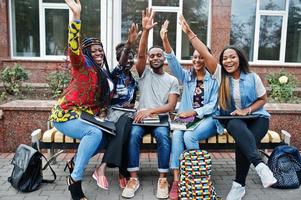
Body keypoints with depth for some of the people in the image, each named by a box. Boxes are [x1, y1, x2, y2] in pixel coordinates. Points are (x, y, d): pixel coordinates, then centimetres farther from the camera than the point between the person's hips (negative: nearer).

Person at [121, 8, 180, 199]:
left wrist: (151, 111, -19)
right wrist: (146, 31, -21)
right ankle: (134, 178, -20)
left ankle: (163, 179, -21)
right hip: (142, 116, 1)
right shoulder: (144, 74, 11)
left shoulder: (172, 80, 9)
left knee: (163, 135, -33)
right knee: (134, 134, -31)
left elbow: (171, 106, -3)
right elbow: (140, 55, -9)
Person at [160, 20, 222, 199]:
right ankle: (177, 180, -32)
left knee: (189, 136, -32)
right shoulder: (186, 76, 12)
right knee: (176, 135, -30)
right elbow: (173, 62, -6)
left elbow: (213, 105, -3)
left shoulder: (213, 80, 3)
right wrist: (165, 41, -20)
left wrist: (193, 112, -17)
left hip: (207, 118, -2)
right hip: (187, 118, 3)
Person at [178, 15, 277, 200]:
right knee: (238, 128, -36)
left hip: (256, 117, 0)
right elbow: (205, 53, -9)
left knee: (243, 142, -28)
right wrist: (189, 32, -14)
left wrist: (247, 110, -11)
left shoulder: (253, 78, -2)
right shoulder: (220, 75, -2)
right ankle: (260, 166, -42)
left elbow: (263, 99, 8)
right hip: (231, 119, 1)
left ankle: (239, 185, -15)